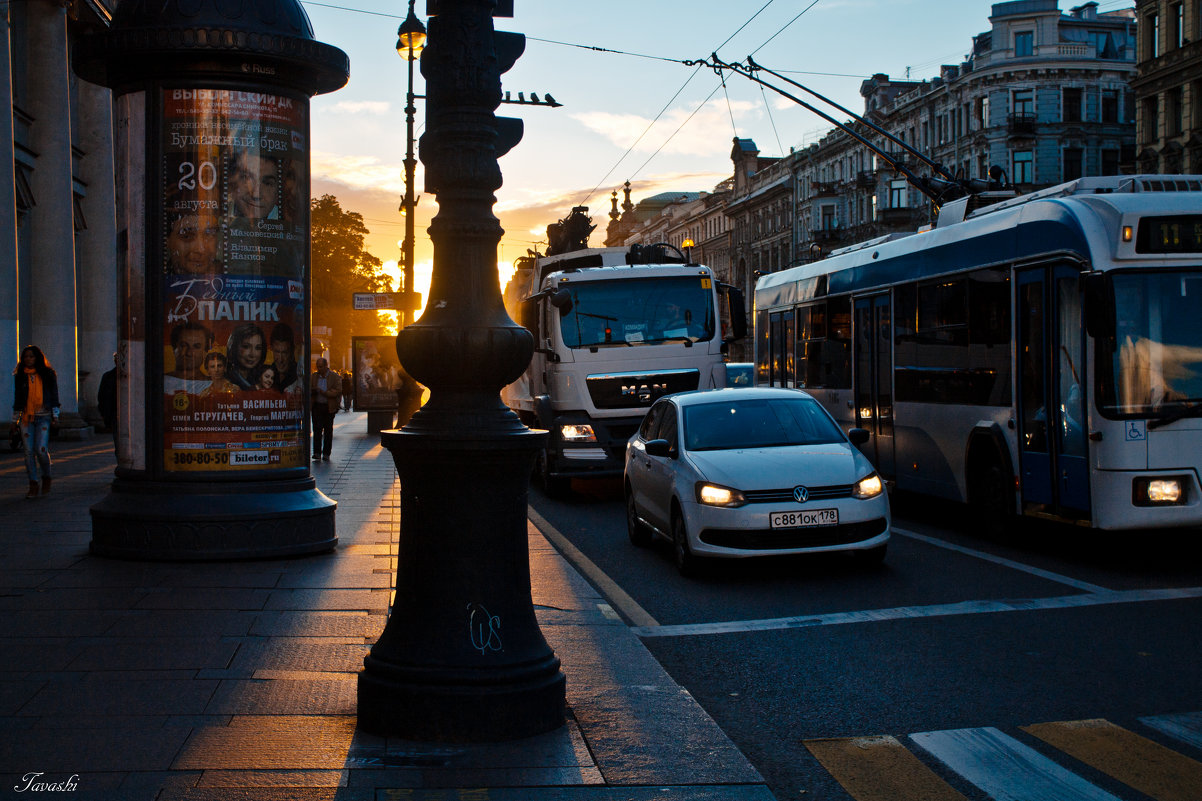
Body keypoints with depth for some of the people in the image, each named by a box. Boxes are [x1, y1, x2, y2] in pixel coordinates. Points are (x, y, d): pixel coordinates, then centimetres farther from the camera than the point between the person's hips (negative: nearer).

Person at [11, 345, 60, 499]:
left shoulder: (48, 374, 5)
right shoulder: (20, 376, 10)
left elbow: (54, 396, 6)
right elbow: (17, 399, 13)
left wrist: (55, 416, -1)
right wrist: (15, 421, 10)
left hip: (43, 417, -2)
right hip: (26, 417, 2)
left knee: (41, 450, -12)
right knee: (29, 451, -3)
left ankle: (46, 478, 12)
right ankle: (33, 485, 3)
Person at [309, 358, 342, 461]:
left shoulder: (335, 377, -2)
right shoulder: (313, 376, 9)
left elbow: (338, 391, -9)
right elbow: (309, 389, 14)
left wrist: (324, 393, -19)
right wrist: (312, 392, -10)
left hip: (329, 407, -2)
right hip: (317, 406, 2)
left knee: (328, 430, 3)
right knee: (317, 428, -8)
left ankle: (326, 454, 9)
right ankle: (317, 452, -11)